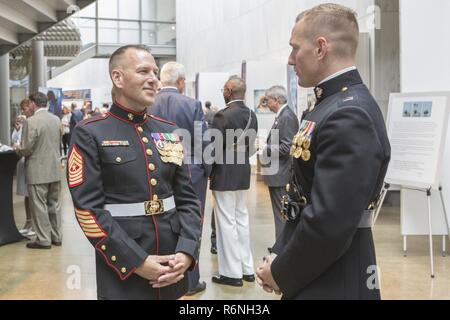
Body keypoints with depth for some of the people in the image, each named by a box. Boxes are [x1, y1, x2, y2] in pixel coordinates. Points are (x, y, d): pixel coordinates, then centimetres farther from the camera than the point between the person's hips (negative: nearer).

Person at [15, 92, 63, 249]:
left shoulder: (31, 122, -17)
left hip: (38, 172, -6)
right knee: (54, 204, 15)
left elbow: (26, 149, -15)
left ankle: (43, 239, 7)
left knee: (39, 206, 3)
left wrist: (17, 150, 5)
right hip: (55, 170, 7)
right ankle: (56, 236, 22)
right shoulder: (56, 119, 4)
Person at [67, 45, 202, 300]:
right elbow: (89, 209, -13)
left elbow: (188, 199, 7)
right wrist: (136, 262, -16)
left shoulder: (170, 131, 7)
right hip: (122, 274, -4)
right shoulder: (90, 134, -7)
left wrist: (187, 252, -8)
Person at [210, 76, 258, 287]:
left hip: (224, 175, -8)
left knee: (227, 222, 0)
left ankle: (232, 273, 5)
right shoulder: (251, 115, 5)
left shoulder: (223, 116, -18)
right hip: (243, 174, 8)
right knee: (241, 219, 15)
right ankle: (247, 268, 22)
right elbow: (251, 147, 10)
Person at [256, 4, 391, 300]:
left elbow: (329, 224, -27)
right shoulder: (333, 105, 9)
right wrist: (279, 256, 4)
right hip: (315, 278, 9)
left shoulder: (350, 116, -23)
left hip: (334, 284, -9)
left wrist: (281, 274, -14)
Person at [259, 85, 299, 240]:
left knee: (281, 213, -3)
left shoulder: (287, 117, -16)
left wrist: (265, 148, -14)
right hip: (277, 174, 10)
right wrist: (265, 146, 5)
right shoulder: (282, 115, 13)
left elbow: (286, 148, -21)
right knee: (280, 212, 16)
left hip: (280, 175, -10)